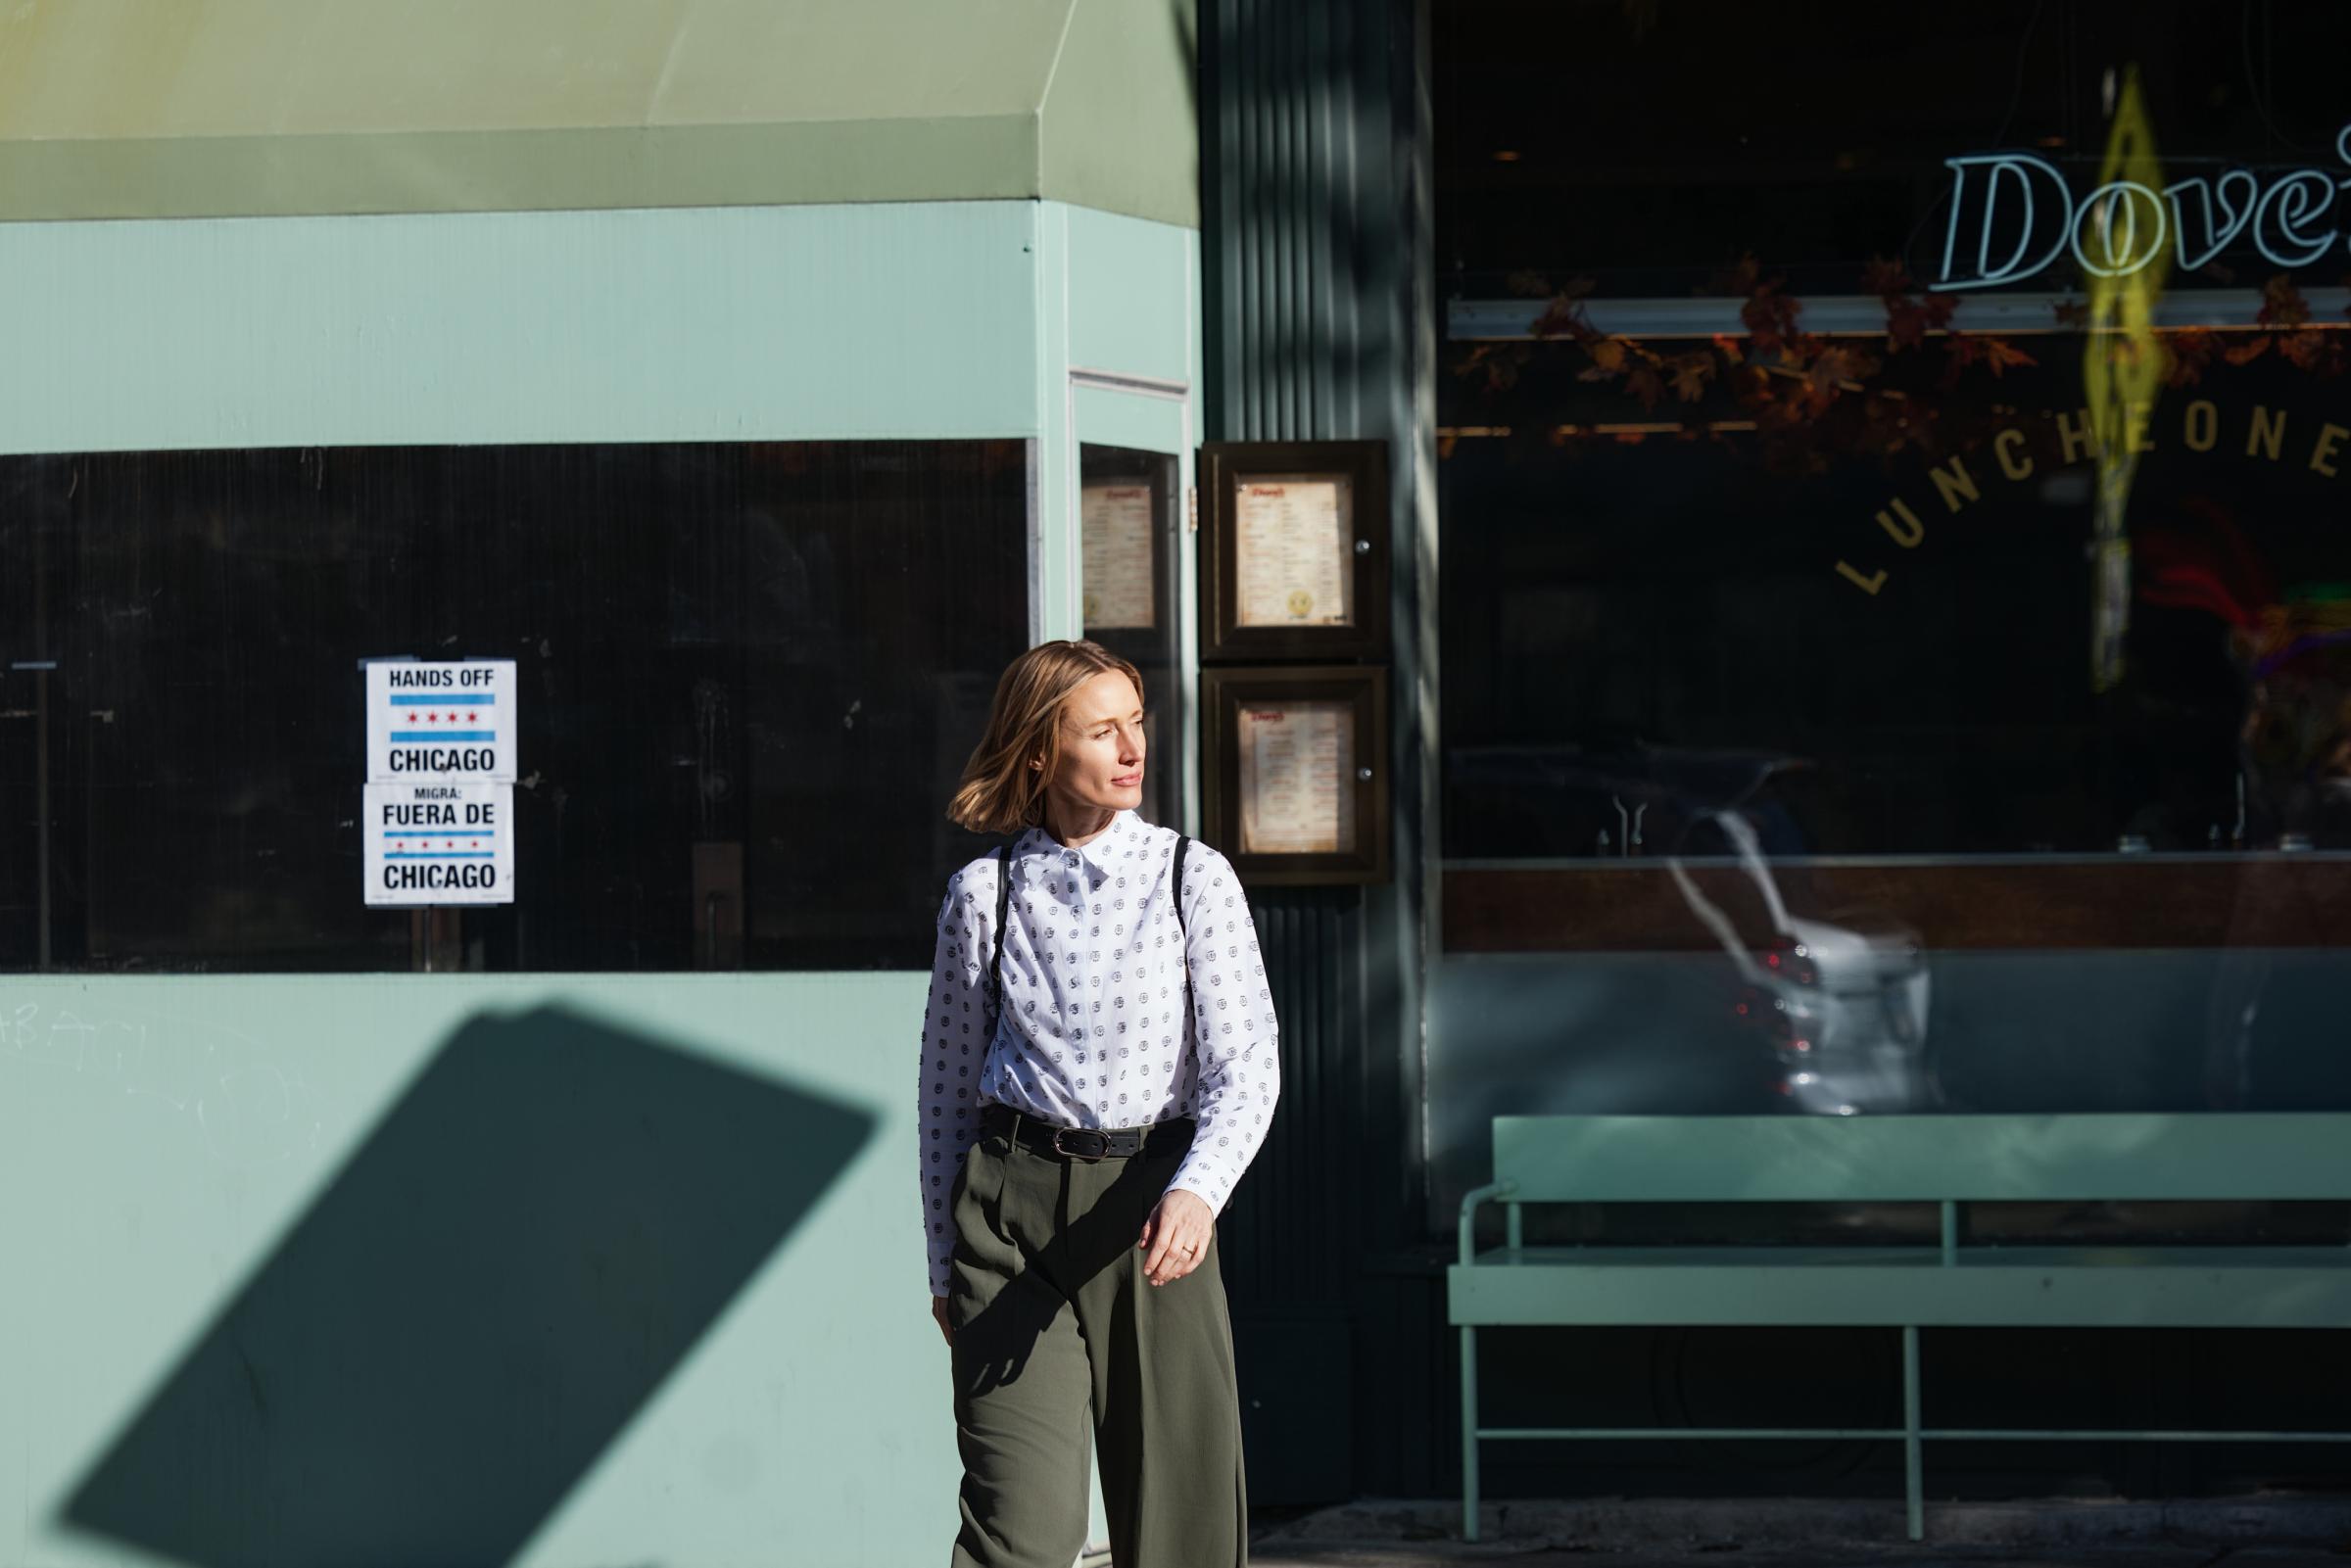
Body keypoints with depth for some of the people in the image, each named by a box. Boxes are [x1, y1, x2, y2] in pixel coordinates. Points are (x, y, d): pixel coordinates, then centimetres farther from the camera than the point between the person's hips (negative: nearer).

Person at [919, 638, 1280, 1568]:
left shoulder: (1193, 879, 0)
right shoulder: (983, 895, 3)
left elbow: (1246, 1063, -6)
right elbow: (947, 1080, 9)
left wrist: (1197, 1192, -24)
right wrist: (944, 1261, 10)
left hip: (1152, 1212, 1)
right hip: (1013, 1205, 0)